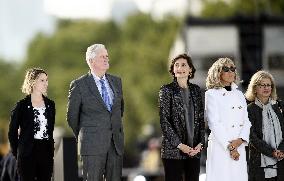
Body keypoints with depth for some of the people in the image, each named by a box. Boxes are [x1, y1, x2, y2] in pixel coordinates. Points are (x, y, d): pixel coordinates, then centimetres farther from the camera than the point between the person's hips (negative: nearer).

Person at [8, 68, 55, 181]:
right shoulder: (22, 106, -2)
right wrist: (17, 152, 1)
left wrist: (51, 148, 10)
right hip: (28, 153, -4)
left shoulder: (50, 105, 11)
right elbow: (12, 131, 2)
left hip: (46, 151, 4)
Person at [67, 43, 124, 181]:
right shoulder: (79, 85, -3)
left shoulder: (116, 81, 13)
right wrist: (82, 137, 13)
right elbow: (72, 116, 4)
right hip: (92, 144, -5)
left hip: (116, 144, 5)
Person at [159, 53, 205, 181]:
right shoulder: (167, 90, -1)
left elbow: (201, 119, 13)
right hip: (173, 150, -4)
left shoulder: (196, 90, 12)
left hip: (194, 151, 4)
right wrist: (179, 145, -12)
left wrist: (200, 143, 0)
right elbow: (164, 121, -6)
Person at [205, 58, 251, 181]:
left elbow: (246, 121, 10)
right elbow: (214, 123, -8)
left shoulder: (239, 94, 16)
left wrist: (240, 140, -9)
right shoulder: (212, 94, 0)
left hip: (239, 147, 5)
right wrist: (229, 147, -13)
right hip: (220, 146, -5)